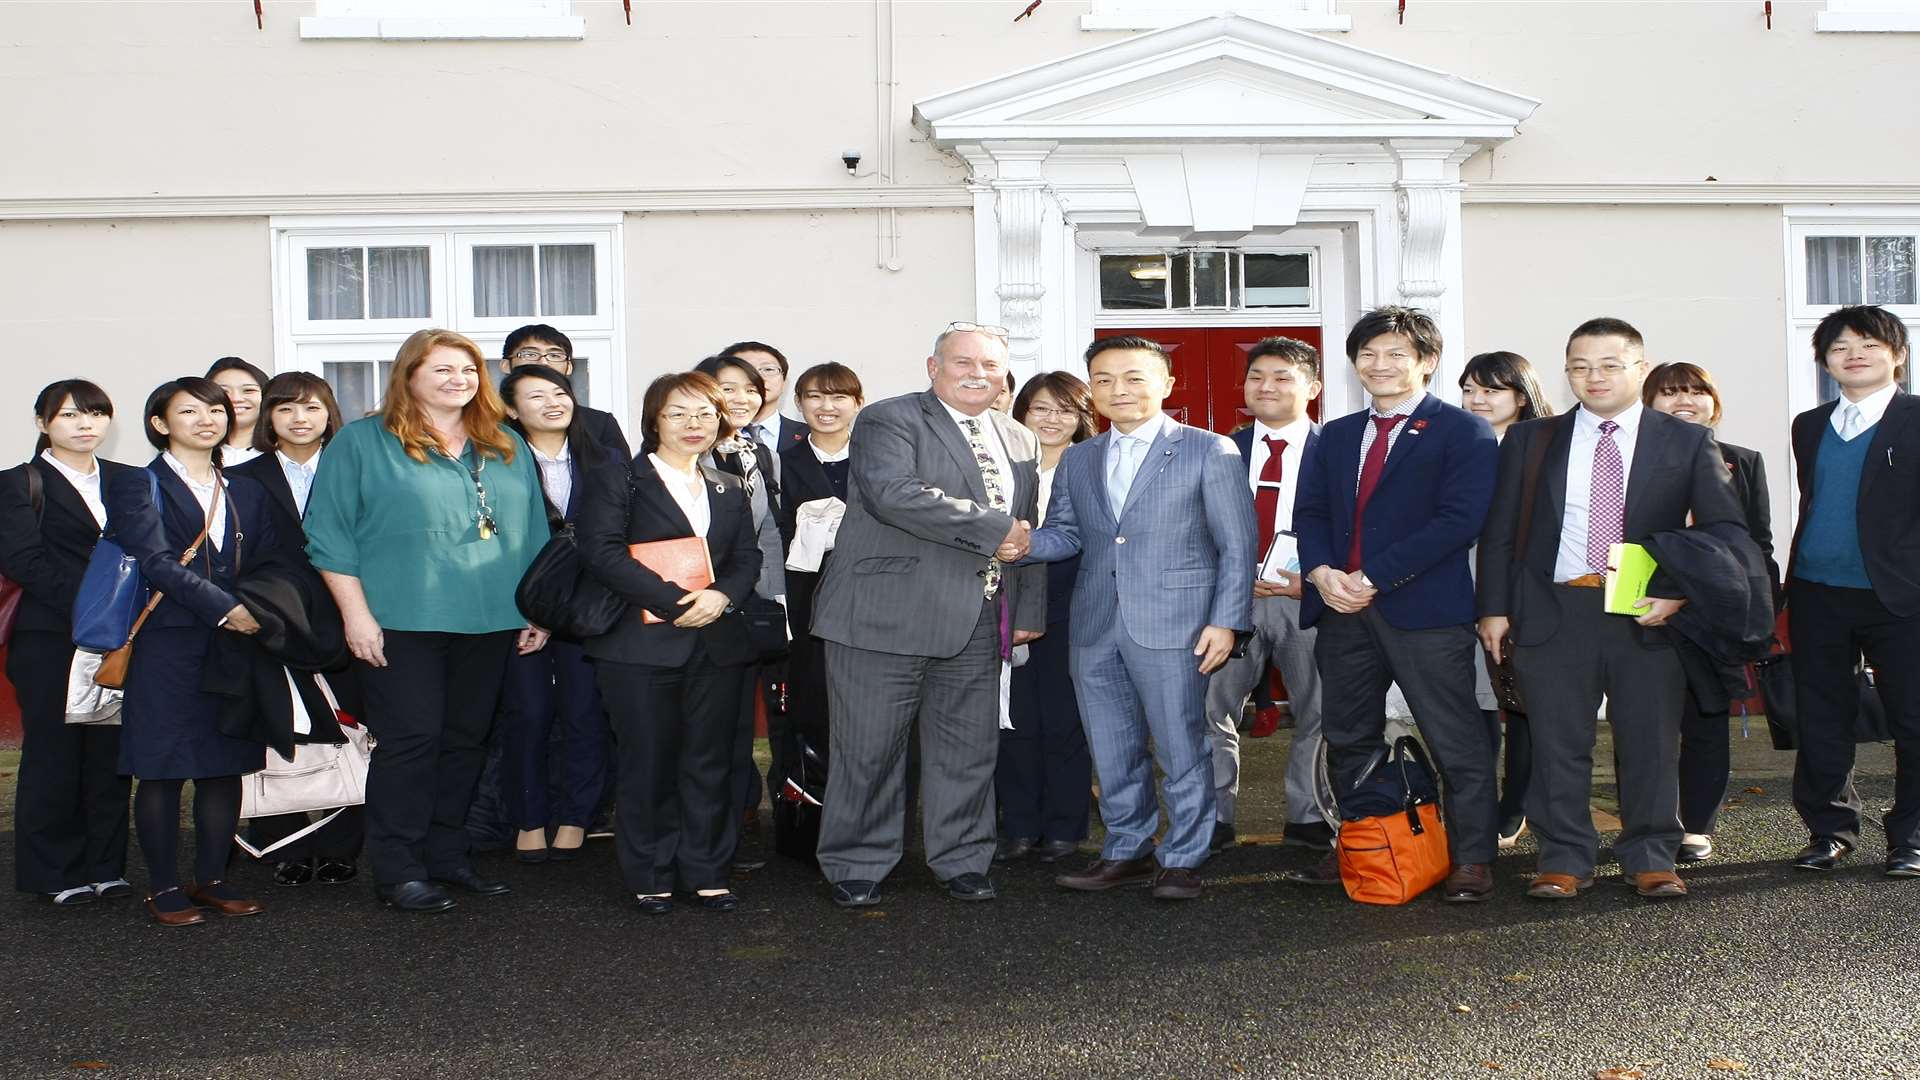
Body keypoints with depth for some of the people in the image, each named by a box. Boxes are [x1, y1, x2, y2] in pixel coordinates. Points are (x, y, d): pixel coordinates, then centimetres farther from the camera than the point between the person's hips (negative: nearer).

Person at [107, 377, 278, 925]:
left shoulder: (246, 492, 17)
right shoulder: (137, 486, 0)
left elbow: (267, 565, 13)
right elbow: (158, 562, -13)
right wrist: (226, 608, -19)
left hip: (238, 644, 5)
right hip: (168, 645, -5)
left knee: (225, 766, 7)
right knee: (162, 770, 0)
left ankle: (211, 878, 18)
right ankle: (163, 887, 10)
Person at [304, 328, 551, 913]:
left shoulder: (508, 448, 14)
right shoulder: (362, 442, 0)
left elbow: (532, 533, 18)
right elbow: (330, 535, -4)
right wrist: (356, 614, -10)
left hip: (489, 622, 5)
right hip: (403, 623, -5)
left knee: (465, 740, 10)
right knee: (411, 741, -4)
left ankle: (446, 854, 22)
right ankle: (398, 869, 6)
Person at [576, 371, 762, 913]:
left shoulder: (731, 489, 18)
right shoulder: (616, 479, 1)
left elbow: (747, 558, 12)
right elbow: (602, 551, -11)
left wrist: (721, 596, -12)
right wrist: (675, 602, -18)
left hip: (717, 644, 4)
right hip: (642, 643, -4)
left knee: (710, 761, 6)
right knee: (648, 762, 1)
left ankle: (706, 872, 16)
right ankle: (650, 877, 13)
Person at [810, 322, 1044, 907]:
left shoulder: (1019, 442, 17)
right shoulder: (889, 420, -5)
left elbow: (1027, 532, 23)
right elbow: (893, 492, -22)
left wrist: (1029, 609, 15)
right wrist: (991, 530, -19)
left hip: (976, 625, 5)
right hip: (886, 617, -5)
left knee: (969, 749, 11)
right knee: (869, 748, 2)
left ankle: (962, 860, 25)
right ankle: (857, 867, 16)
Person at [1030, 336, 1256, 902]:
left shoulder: (1210, 452, -1)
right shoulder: (1077, 461, 15)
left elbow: (1236, 546, -3)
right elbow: (1065, 534, 13)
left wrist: (1226, 621, -11)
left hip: (1173, 627, -5)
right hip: (1095, 631, 5)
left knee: (1181, 750, 2)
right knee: (1112, 753, 12)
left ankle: (1182, 860, 16)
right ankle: (1127, 852, 27)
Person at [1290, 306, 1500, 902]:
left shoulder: (1463, 432, -2)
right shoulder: (1335, 437, 18)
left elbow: (1460, 519, -13)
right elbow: (1309, 512, 12)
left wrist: (1374, 578, -16)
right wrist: (1322, 572, -10)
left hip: (1425, 607, -6)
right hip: (1342, 607, 6)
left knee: (1458, 741, -2)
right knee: (1347, 739, 13)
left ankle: (1472, 860, 8)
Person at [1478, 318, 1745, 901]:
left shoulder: (1688, 441, 7)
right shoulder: (1530, 440, 9)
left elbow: (1725, 530, 4)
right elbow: (1499, 530, 8)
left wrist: (1680, 592, -9)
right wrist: (1494, 607, 0)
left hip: (1649, 613, 0)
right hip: (1553, 611, 0)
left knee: (1651, 742, 5)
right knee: (1558, 743, 3)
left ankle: (1651, 858, 18)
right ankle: (1564, 859, 13)